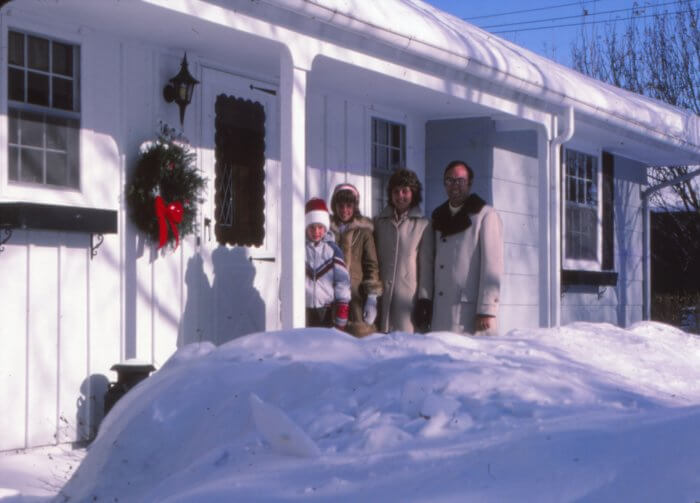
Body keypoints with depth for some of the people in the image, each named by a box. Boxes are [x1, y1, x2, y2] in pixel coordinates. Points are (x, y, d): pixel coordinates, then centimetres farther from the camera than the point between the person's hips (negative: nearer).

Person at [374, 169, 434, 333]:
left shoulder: (422, 225, 5)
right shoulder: (379, 222, 12)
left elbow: (426, 265, 3)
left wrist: (425, 299, -3)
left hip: (410, 295, -2)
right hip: (382, 295, 2)